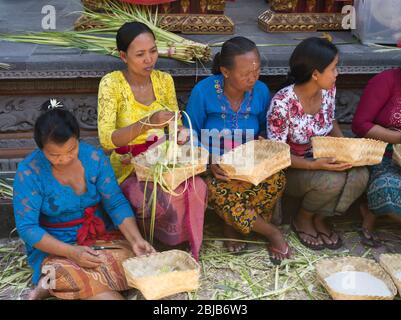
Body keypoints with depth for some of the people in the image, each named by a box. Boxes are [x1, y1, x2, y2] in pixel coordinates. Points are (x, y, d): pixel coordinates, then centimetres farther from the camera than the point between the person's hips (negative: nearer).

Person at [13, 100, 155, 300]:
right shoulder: (29, 172, -17)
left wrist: (135, 239, -21)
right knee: (90, 280, -33)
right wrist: (71, 252, -28)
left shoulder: (95, 157, -8)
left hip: (101, 237, 6)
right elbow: (27, 227, -16)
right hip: (56, 246, -5)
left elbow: (116, 203, -5)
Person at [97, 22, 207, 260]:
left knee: (197, 188, -26)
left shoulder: (164, 80, 1)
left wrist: (180, 132, -14)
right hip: (129, 169, -4)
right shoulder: (112, 83, -13)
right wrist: (148, 123, -37)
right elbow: (106, 140, -23)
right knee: (170, 198, -31)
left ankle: (190, 249, -3)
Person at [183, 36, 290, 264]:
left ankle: (234, 224, -3)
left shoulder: (261, 91, -3)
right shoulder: (204, 91, -14)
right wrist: (209, 162, -23)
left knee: (276, 180, -29)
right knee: (215, 190, -35)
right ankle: (271, 232, -12)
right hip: (216, 169, -2)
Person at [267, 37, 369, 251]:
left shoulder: (328, 89, -7)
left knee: (360, 175, -23)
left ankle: (320, 219, 4)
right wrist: (314, 165, -33)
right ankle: (302, 219, 1)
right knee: (333, 181, -33)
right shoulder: (282, 103, -27)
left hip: (323, 161, 6)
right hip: (292, 169, -6)